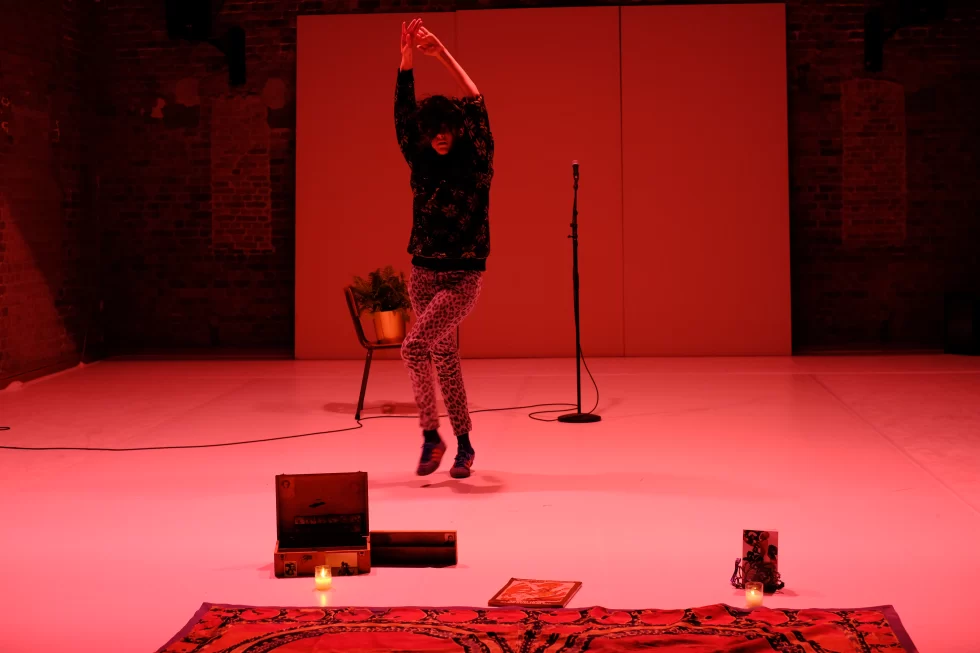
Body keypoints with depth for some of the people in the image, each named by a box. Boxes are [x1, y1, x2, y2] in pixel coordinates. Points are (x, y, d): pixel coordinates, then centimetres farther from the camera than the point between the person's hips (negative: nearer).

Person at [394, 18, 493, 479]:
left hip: (462, 278, -6)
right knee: (443, 355, 11)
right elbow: (403, 115, -3)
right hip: (423, 273, 6)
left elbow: (476, 109, -17)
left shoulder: (476, 165, -6)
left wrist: (443, 56, -22)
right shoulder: (422, 164, 5)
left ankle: (431, 434, -7)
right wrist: (407, 57, -13)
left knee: (415, 346, -21)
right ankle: (463, 444, 22)